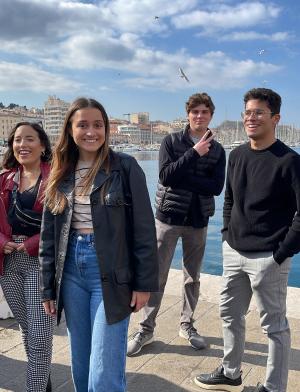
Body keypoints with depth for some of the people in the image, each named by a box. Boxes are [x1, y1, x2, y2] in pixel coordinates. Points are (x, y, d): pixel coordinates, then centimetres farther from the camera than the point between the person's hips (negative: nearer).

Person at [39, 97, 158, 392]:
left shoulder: (125, 167, -7)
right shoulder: (61, 174, 7)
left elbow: (143, 229, -7)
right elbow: (48, 236, 10)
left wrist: (144, 282, -8)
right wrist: (48, 288, 9)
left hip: (111, 274, -4)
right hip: (72, 272, 5)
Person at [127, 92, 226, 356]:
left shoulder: (217, 150, 4)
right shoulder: (172, 142, -2)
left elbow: (217, 187, -8)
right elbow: (166, 176, -16)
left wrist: (182, 178, -16)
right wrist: (194, 152, -19)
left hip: (198, 220, 3)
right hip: (169, 216, -2)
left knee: (193, 278, 14)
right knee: (157, 276, 2)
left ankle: (187, 325, 32)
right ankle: (146, 329, 16)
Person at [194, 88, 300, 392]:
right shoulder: (236, 155, 8)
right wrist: (227, 233, 11)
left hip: (267, 259, -7)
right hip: (233, 253, 7)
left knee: (274, 325, 7)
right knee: (230, 314, 19)